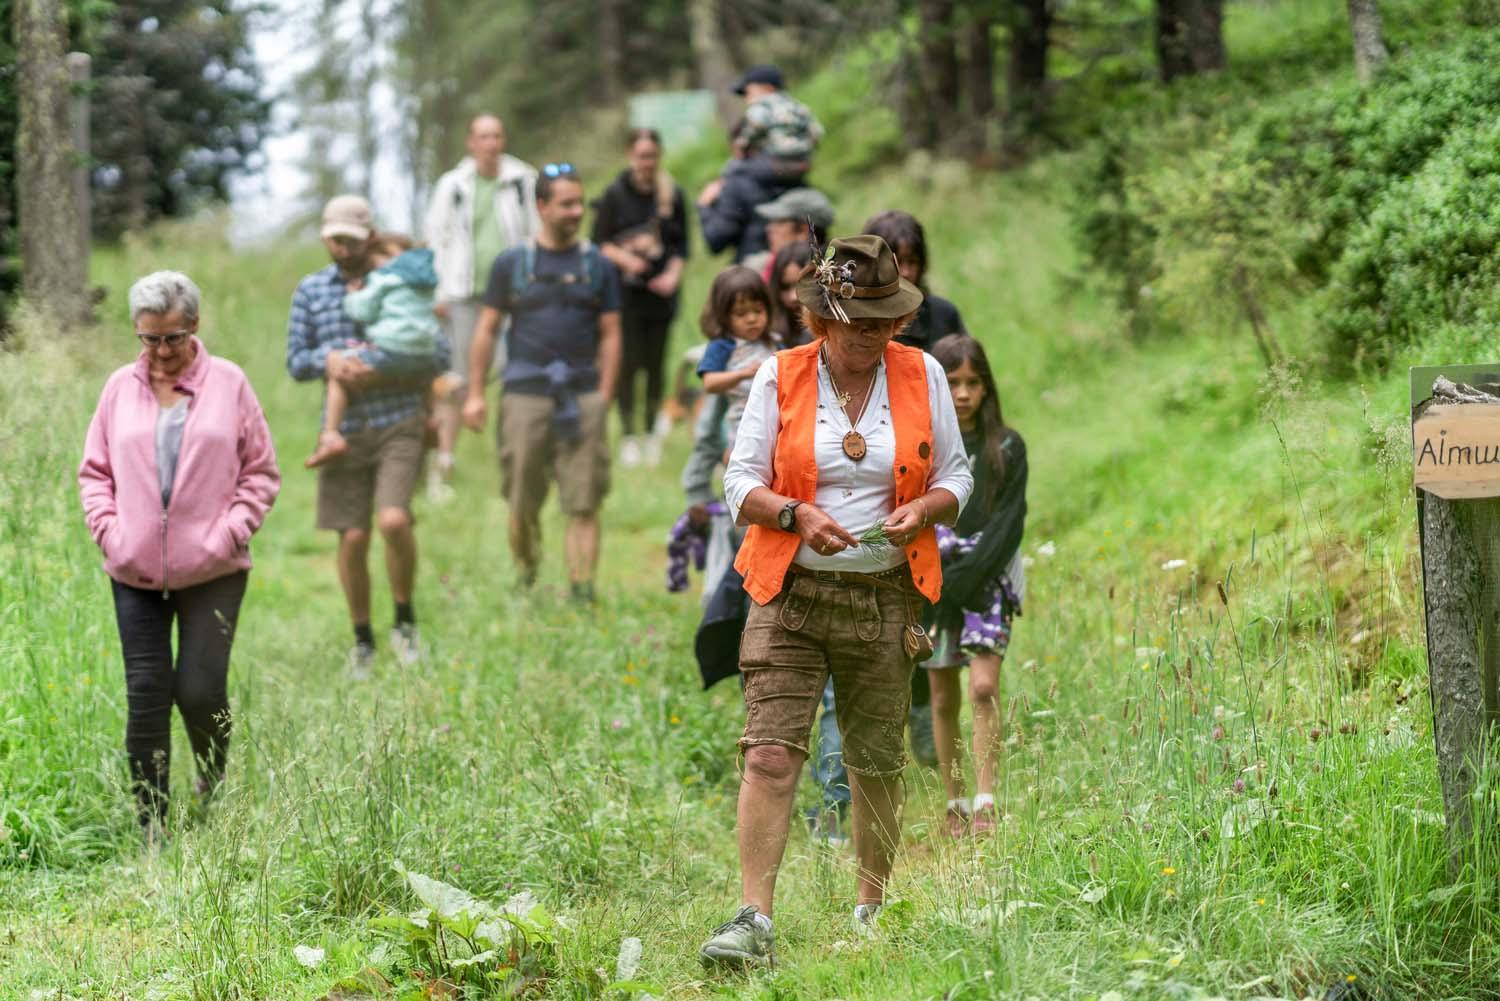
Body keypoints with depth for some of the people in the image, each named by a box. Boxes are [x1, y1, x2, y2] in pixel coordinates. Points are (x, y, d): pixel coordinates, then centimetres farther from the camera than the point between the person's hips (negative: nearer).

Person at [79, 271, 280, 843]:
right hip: (135, 572, 2)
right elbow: (94, 469, 14)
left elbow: (261, 472, 4)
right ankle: (152, 831, 8)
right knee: (146, 697, 1)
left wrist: (227, 534, -7)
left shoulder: (228, 384, 1)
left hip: (213, 572, -2)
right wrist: (108, 530, -1)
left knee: (200, 690, -7)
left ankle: (212, 786, 24)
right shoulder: (120, 388, 7)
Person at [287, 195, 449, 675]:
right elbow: (295, 360, 8)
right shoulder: (311, 291, 7)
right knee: (352, 537, 2)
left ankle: (405, 619, 2)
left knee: (393, 520, -21)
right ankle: (362, 640, 19)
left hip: (398, 424, -2)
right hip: (344, 429, 2)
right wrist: (326, 360, -15)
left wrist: (382, 371, -16)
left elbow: (439, 354, -2)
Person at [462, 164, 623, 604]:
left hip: (582, 397, 0)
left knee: (583, 505, -6)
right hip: (525, 395, 0)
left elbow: (610, 334, 9)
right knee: (522, 503, 3)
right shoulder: (512, 263, 7)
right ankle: (524, 583, 20)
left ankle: (582, 590, -5)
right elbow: (487, 328, 10)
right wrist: (475, 394, 5)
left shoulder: (597, 265, 9)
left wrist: (604, 396, 0)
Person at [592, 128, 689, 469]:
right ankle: (628, 436, 3)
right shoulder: (615, 195, 1)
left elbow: (682, 244, 10)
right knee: (629, 364, -5)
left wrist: (673, 273, -7)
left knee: (655, 364, 3)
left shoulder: (672, 195, 6)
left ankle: (653, 433, 15)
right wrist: (625, 259, -15)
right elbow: (600, 242, 2)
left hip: (660, 291, 2)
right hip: (625, 289, -2)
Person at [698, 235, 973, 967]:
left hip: (884, 597, 2)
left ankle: (873, 907, 27)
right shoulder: (780, 378, 0)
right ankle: (754, 920, -16)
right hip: (791, 592, -2)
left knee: (876, 762, 10)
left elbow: (956, 476, 10)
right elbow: (741, 481, 1)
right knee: (771, 751, -14)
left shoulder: (922, 376, 4)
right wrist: (797, 514, -18)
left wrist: (924, 510, -12)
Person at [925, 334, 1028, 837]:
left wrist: (966, 577, -13)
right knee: (944, 698, 5)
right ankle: (955, 806, 13)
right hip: (933, 582, 2)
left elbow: (1009, 524, -3)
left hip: (988, 579, -2)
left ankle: (986, 805, -16)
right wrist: (941, 576, -10)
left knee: (984, 687, -15)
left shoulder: (1007, 448, 2)